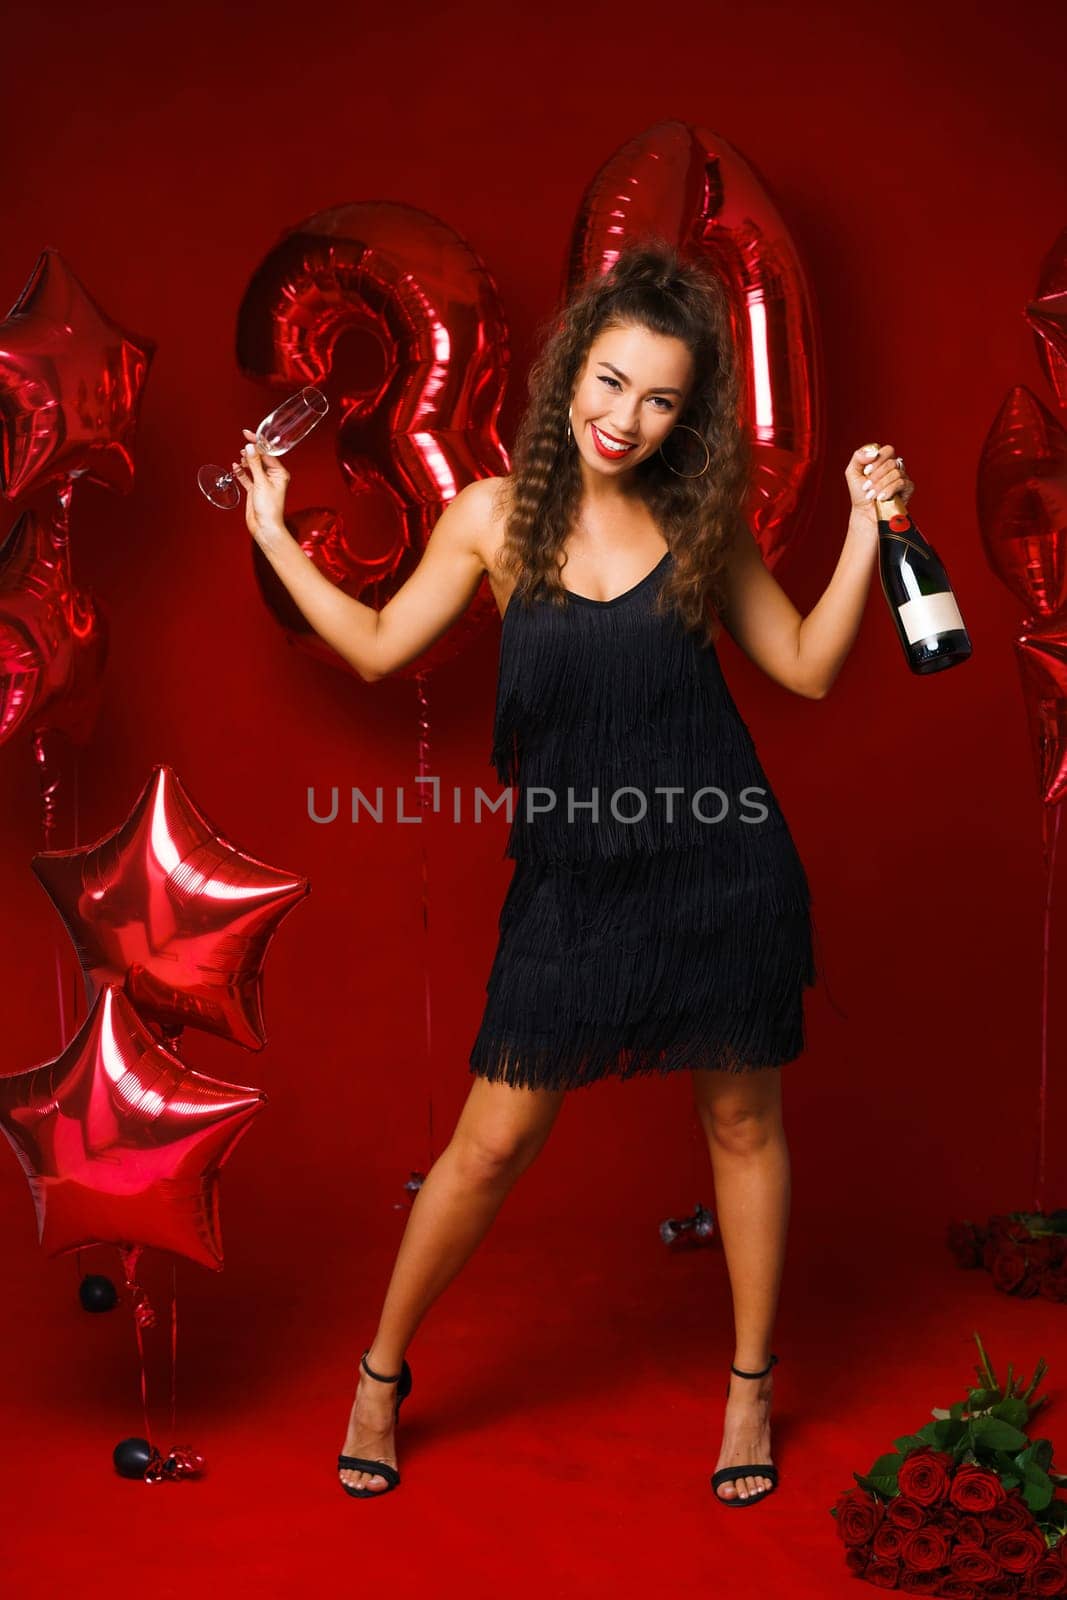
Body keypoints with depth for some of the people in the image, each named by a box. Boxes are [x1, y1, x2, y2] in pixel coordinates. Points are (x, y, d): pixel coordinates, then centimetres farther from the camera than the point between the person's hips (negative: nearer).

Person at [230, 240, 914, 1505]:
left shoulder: (700, 524, -1)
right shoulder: (496, 516, -2)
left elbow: (808, 665, 4)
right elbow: (377, 646, 5)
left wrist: (866, 525, -4)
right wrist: (273, 535, 1)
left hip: (721, 873, 1)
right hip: (571, 881, -1)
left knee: (743, 1123, 12)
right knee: (494, 1140, 4)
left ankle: (751, 1384, 33)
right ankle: (382, 1370, 26)